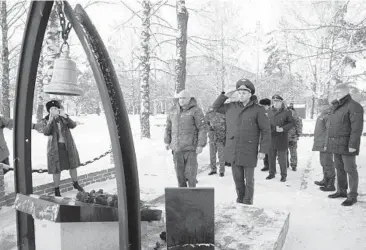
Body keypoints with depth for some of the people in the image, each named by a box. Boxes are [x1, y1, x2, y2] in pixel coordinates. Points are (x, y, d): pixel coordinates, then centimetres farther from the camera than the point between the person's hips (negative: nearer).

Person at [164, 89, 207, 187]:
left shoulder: (196, 111, -7)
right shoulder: (173, 110, 8)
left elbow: (202, 128, -9)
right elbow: (168, 127, 15)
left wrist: (201, 145, -13)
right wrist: (167, 141, 13)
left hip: (191, 146, -4)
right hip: (177, 147, 4)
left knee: (190, 171, -2)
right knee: (179, 171, 10)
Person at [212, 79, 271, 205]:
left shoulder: (258, 110, -7)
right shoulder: (231, 107, 6)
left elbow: (266, 131, -7)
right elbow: (215, 107, 18)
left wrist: (263, 150, -10)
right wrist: (225, 95, 4)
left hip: (249, 151, -3)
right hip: (233, 151, 4)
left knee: (249, 179, 8)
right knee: (238, 178, 13)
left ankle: (248, 202, 25)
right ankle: (240, 199, 31)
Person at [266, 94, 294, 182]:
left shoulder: (287, 112, -2)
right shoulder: (270, 113, 11)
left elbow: (291, 123, -3)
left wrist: (283, 129, -18)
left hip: (282, 139, -4)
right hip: (271, 139, 4)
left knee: (282, 158, 3)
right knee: (271, 157, 10)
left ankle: (283, 175, 15)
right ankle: (272, 173, 24)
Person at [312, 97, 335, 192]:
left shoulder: (329, 115, -17)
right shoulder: (322, 115, 15)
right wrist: (318, 142, 24)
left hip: (326, 145, -11)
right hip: (322, 144, 11)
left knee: (328, 164, -5)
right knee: (324, 163, 20)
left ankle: (331, 185, 2)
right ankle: (325, 180, 32)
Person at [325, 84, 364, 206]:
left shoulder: (354, 106, -11)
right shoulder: (335, 107, 15)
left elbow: (357, 127, -18)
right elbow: (330, 127, 18)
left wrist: (353, 145, -22)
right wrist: (327, 143, 17)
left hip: (347, 145, -8)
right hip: (336, 145, 8)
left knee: (350, 169, -2)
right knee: (339, 168, 14)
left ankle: (352, 196, 5)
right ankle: (341, 191, 25)